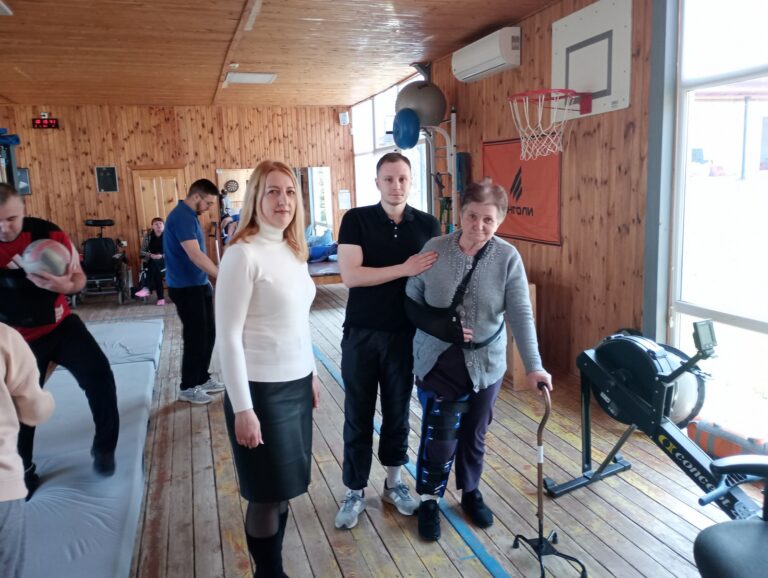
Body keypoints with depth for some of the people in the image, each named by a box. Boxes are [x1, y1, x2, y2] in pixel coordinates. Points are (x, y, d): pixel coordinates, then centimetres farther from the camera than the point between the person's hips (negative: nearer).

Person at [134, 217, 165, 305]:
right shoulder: (148, 236, 6)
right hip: (151, 262, 2)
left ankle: (147, 288, -44)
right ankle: (161, 297, -41)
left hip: (165, 261, -2)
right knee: (155, 268, -34)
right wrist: (151, 255, -15)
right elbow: (141, 251, 5)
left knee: (154, 263, -36)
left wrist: (161, 256, -19)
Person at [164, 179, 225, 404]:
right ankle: (188, 387, 11)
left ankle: (202, 378, 27)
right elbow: (195, 255, -27)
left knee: (208, 334, 14)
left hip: (198, 285, 10)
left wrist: (209, 279, 20)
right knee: (195, 337, -2)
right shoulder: (181, 216, -19)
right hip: (186, 288, -10)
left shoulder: (189, 215, 12)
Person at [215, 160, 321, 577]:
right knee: (267, 493, 8)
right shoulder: (242, 255, -16)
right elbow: (227, 337, -16)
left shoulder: (294, 250, 7)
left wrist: (311, 374, 16)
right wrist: (242, 408, -17)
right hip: (261, 389, -7)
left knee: (284, 486, 17)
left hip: (296, 384, 7)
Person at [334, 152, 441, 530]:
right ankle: (354, 492, 25)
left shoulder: (428, 225, 1)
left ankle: (394, 483, 34)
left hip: (405, 335, 2)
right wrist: (404, 269, -23)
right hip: (361, 335, -2)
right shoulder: (356, 220, -7)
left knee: (398, 411, 15)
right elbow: (350, 275, -17)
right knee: (358, 416, 8)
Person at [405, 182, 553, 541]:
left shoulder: (508, 258, -10)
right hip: (438, 361, -1)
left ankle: (470, 492, 41)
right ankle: (429, 499, 25)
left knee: (474, 434, 17)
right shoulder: (434, 249, -9)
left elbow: (521, 314, -15)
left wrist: (533, 366, -23)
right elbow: (411, 300, -1)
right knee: (440, 436, 1)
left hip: (485, 363, 1)